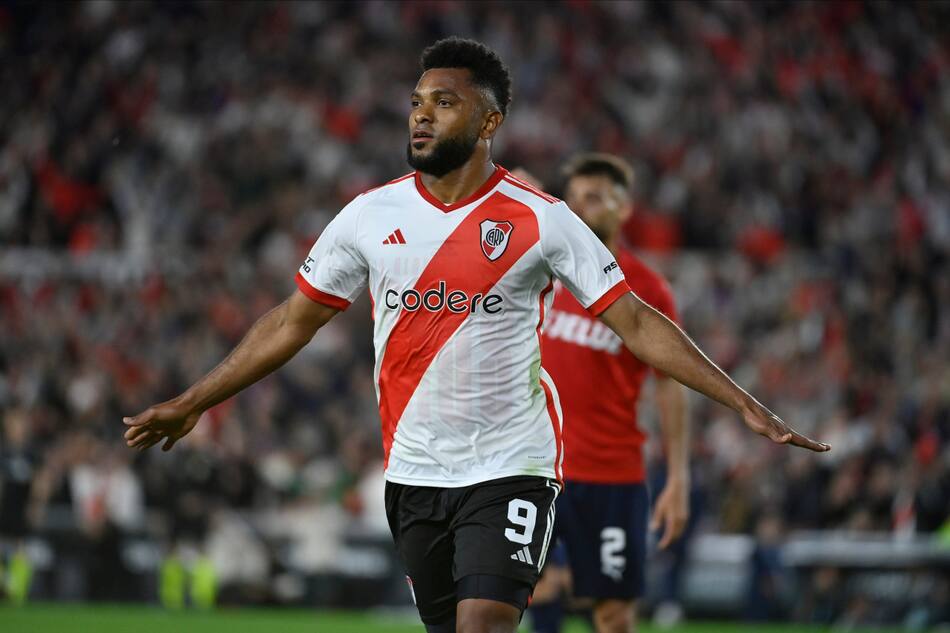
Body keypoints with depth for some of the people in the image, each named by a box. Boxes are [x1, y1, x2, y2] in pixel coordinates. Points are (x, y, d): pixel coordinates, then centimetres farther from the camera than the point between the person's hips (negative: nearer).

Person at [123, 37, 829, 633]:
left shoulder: (539, 220, -5)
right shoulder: (372, 215, 4)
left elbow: (637, 323, -4)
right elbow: (295, 321, 13)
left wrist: (744, 404, -11)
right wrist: (192, 403, 13)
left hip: (512, 466, -4)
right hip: (414, 468, 4)